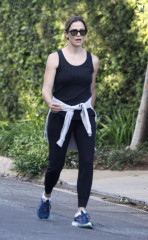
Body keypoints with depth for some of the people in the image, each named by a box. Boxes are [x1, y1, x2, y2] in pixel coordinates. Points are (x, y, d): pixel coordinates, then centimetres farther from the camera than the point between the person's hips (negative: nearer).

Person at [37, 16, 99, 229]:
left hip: (84, 117, 2)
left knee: (87, 162, -13)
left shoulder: (93, 61, 6)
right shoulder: (55, 58, -3)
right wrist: (51, 103, -31)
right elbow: (46, 88, -11)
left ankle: (81, 213, -13)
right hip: (60, 116, -2)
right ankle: (46, 196, 35)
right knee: (56, 164, 2)